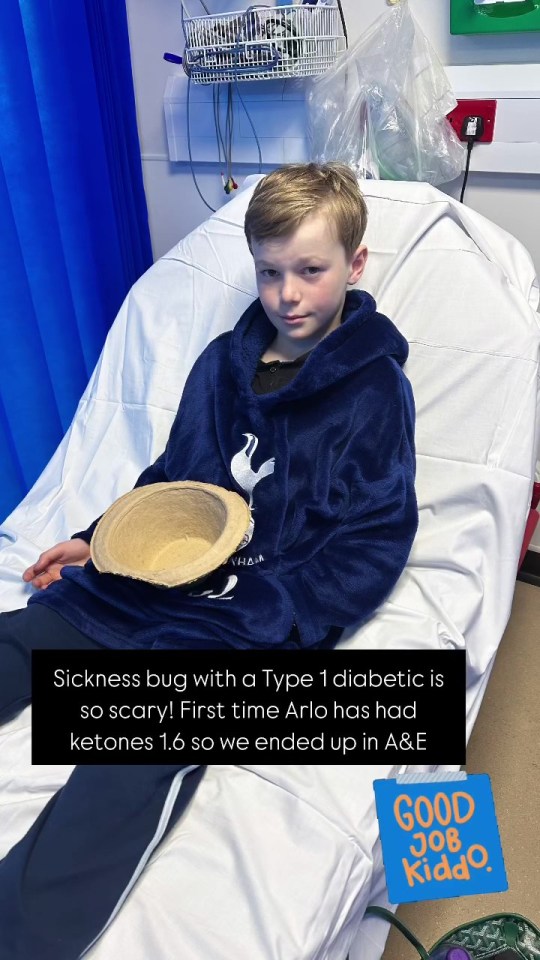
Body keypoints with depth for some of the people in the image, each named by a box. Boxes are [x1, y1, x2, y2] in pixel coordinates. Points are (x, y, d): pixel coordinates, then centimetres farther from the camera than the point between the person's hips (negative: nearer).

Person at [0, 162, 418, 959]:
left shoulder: (375, 390, -4)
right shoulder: (224, 360, 11)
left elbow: (371, 550, -7)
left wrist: (263, 621, -17)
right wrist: (97, 540, 8)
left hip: (256, 619, -5)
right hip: (150, 580, 6)